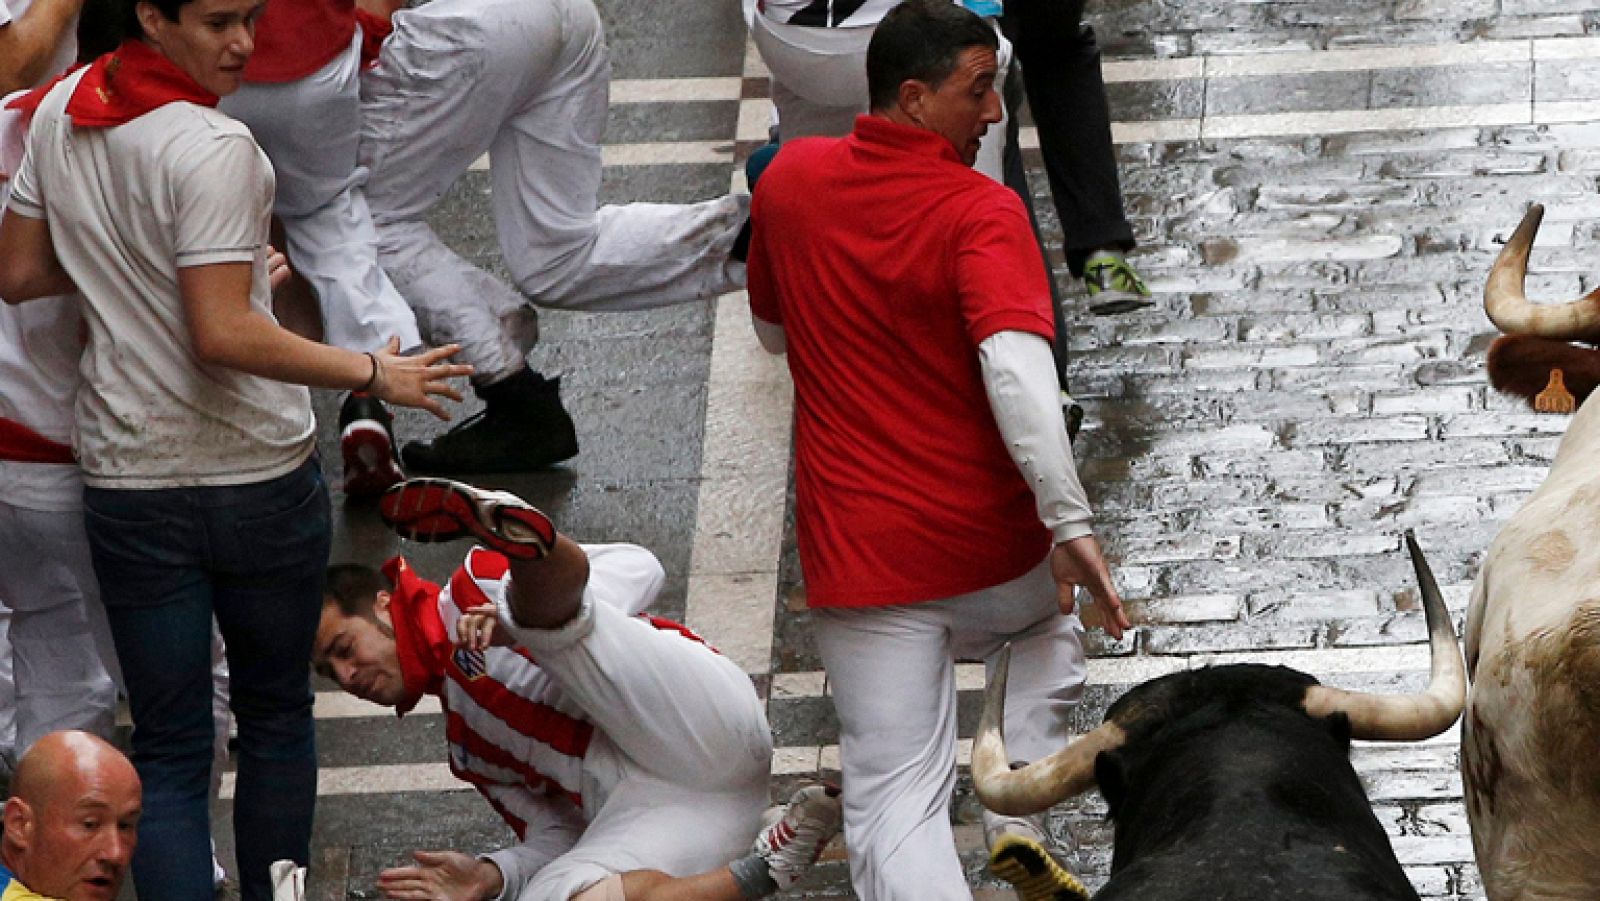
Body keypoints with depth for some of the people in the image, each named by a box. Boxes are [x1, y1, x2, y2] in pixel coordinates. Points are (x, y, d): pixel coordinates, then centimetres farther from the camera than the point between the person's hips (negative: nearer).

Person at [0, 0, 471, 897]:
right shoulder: (213, 148, -21)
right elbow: (225, 336, -25)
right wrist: (375, 373, -17)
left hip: (130, 479, 5)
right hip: (258, 476, -5)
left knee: (168, 747, 6)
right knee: (277, 715, 17)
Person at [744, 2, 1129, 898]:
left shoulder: (789, 179, 1)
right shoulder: (981, 212, -15)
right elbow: (1017, 371, -29)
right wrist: (1071, 524, -30)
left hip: (860, 553, 1)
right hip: (995, 545, -1)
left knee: (896, 800, -1)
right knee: (1050, 617, 35)